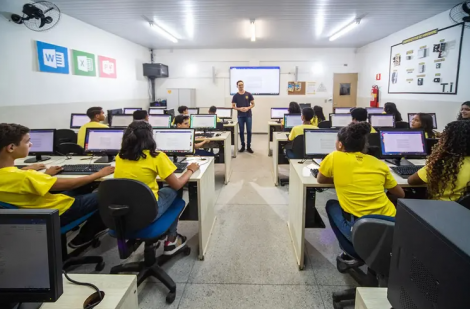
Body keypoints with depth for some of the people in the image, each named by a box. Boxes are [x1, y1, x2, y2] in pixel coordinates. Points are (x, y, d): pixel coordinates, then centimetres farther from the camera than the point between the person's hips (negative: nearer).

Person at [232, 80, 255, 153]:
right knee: (241, 131, 6)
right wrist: (239, 109, -15)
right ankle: (243, 146, 17)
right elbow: (233, 106, 3)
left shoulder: (248, 94, 1)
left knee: (249, 131, 0)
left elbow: (253, 104, 4)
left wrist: (248, 108, -15)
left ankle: (248, 146, 8)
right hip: (240, 116, 1)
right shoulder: (235, 96, 2)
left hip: (248, 115, 0)